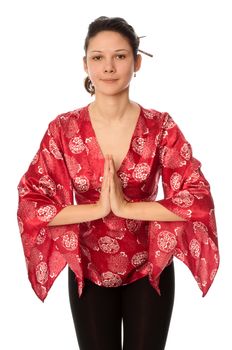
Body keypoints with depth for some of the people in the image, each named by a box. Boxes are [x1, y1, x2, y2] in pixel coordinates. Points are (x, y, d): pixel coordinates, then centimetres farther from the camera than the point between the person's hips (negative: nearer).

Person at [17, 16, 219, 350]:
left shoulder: (161, 126, -10)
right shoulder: (63, 129, -9)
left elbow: (199, 200, -15)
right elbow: (30, 204, -11)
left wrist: (125, 207, -22)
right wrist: (97, 208, -21)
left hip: (150, 270, 0)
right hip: (88, 272, 0)